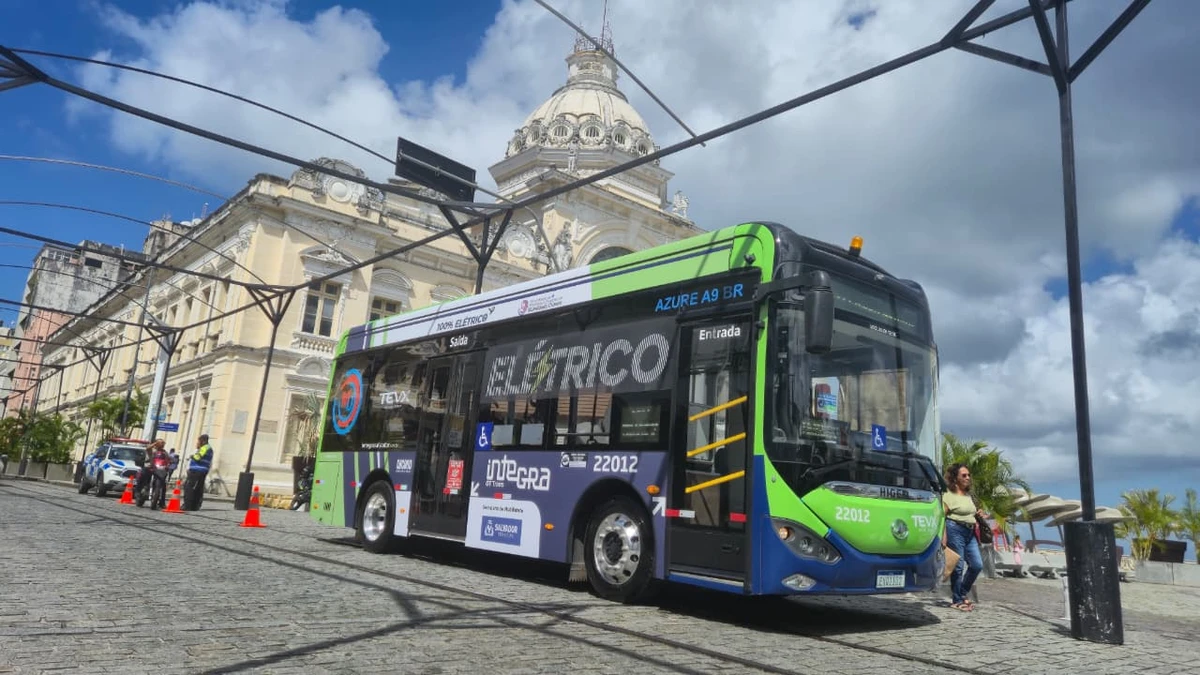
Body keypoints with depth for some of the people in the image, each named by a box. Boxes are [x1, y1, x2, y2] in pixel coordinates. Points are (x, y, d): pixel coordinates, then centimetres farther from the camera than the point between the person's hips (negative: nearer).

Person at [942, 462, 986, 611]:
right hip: (955, 530, -8)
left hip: (970, 532, 8)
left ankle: (963, 594, 21)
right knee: (958, 566, -4)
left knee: (977, 565, 4)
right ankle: (957, 600, 6)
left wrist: (979, 515, 9)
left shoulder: (968, 495, 18)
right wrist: (944, 537, -20)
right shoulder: (949, 495, -7)